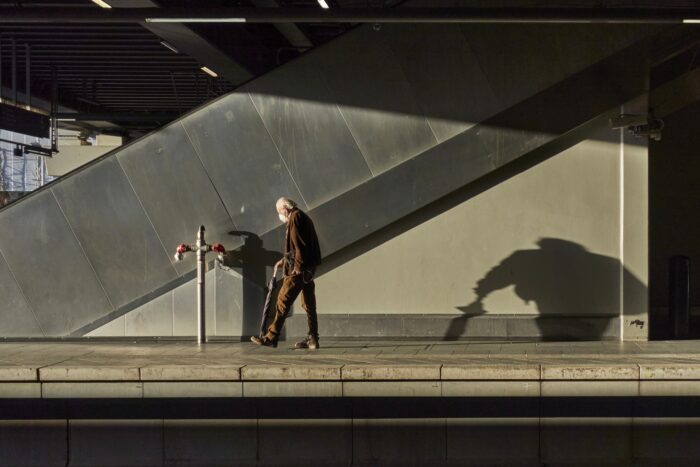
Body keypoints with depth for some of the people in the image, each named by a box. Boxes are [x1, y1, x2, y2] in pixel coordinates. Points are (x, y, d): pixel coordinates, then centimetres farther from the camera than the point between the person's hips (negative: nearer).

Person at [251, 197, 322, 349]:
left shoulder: (295, 217, -8)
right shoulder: (304, 217, 22)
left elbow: (299, 244, -18)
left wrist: (297, 266, -20)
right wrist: (284, 260, 29)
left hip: (299, 269, -10)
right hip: (308, 268, 10)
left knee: (284, 300, -10)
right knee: (308, 303, 10)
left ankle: (271, 337, -11)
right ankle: (312, 339, 11)